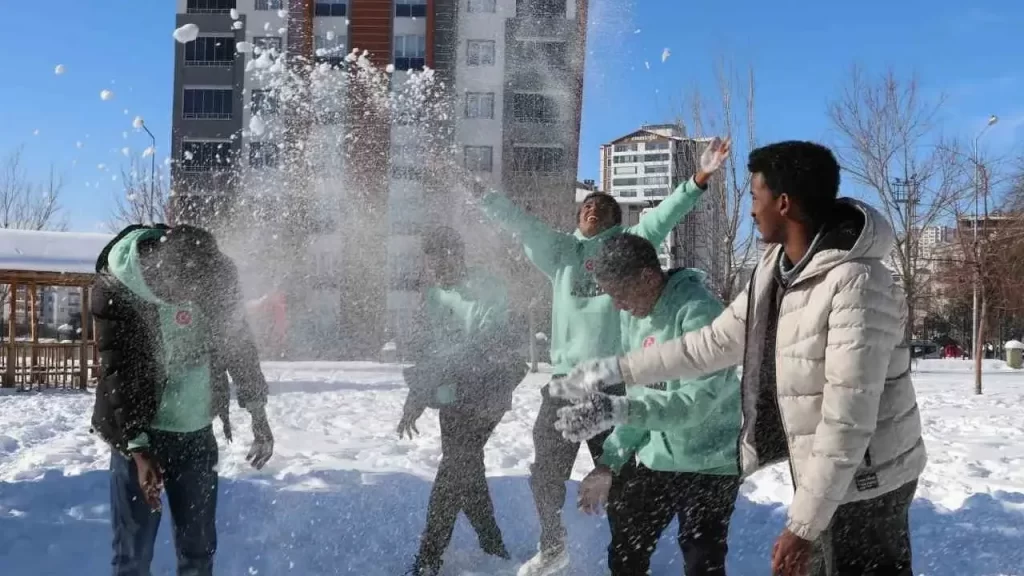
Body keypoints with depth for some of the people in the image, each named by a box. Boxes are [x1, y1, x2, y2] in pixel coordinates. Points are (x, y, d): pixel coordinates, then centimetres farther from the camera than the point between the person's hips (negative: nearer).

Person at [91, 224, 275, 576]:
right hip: (140, 433, -3)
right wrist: (137, 448, -20)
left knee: (199, 547, 11)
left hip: (197, 431, 3)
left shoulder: (217, 274, -12)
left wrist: (258, 414, 5)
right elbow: (117, 375, -16)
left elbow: (239, 343, 2)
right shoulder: (115, 290, -21)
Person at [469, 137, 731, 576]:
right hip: (565, 379, 4)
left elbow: (663, 216, -3)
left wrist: (699, 179, -14)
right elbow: (520, 223, 14)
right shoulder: (561, 251, 14)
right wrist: (483, 195, 11)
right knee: (546, 472, 14)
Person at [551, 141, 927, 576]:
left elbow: (847, 419, -28)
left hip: (864, 485, -8)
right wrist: (613, 370, 10)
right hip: (822, 476, 8)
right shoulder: (774, 268, 1)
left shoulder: (857, 284, -27)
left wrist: (803, 525, -25)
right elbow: (714, 343, 9)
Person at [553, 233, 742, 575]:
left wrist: (613, 411, -40)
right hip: (652, 458, 7)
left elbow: (696, 399, -31)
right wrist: (609, 463, 4)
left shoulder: (697, 312, -21)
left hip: (707, 464, -7)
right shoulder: (633, 314, 3)